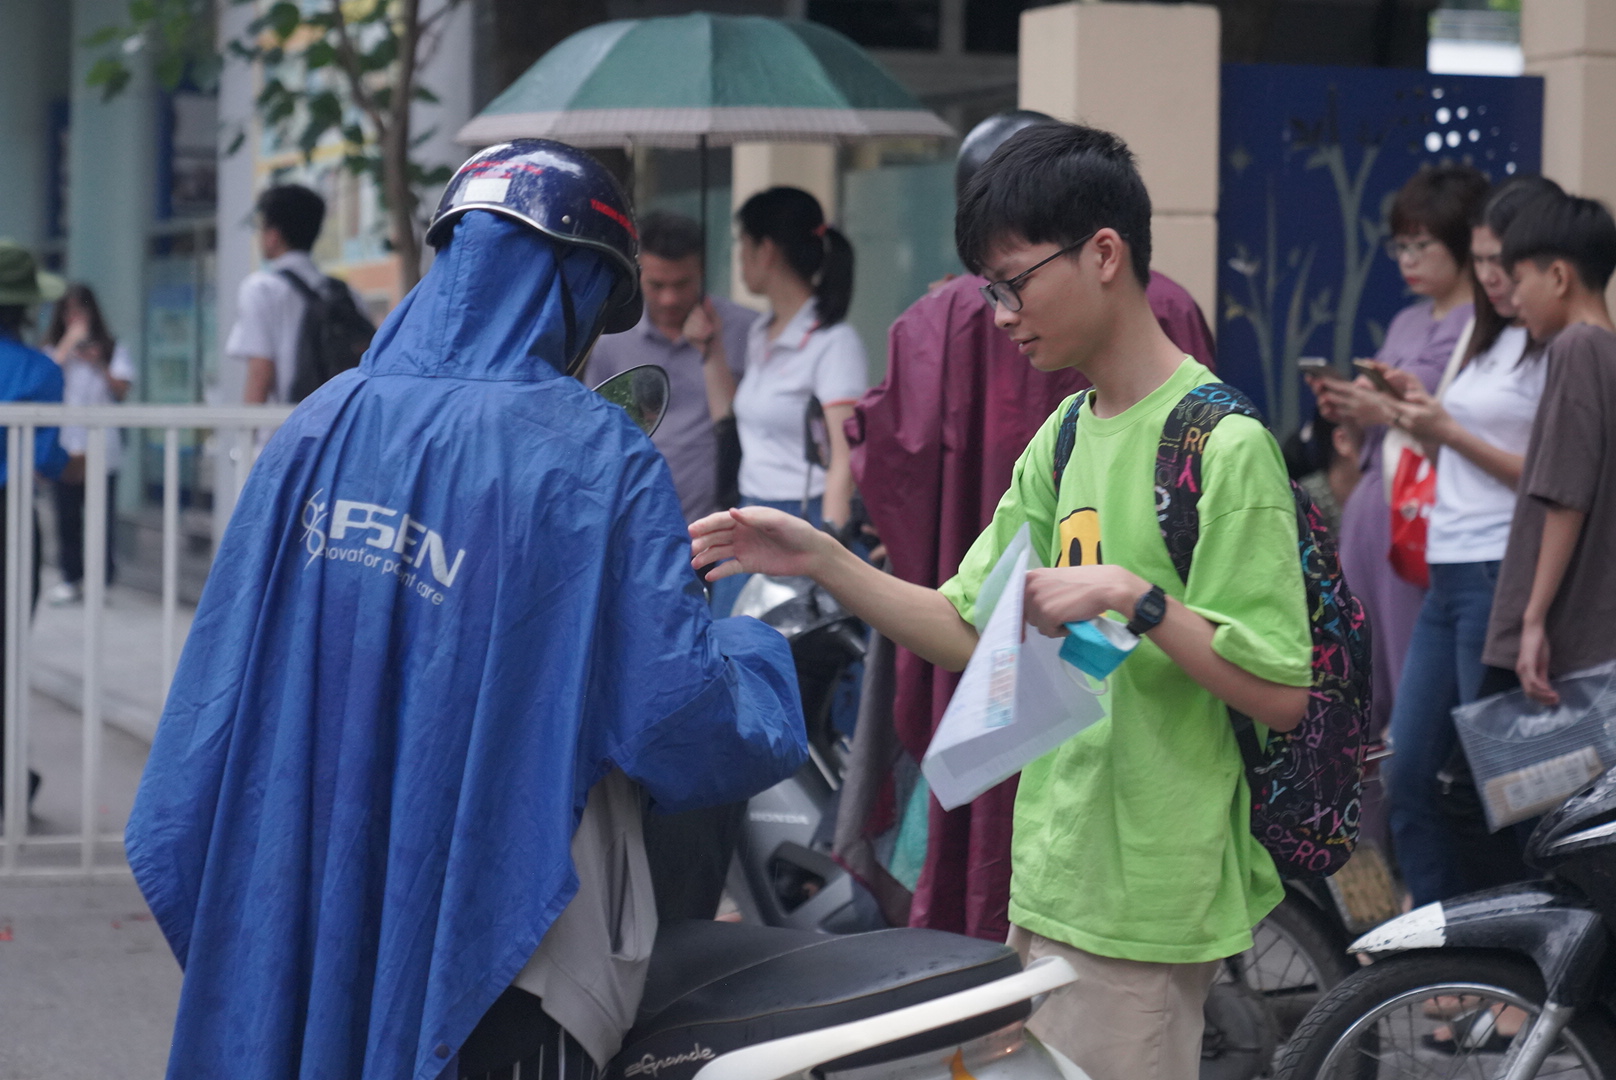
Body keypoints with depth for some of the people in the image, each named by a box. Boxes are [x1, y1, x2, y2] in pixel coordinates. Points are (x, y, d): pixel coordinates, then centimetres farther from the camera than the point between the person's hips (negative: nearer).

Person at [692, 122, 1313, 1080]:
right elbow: (973, 634, 13)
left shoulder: (1224, 445, -14)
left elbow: (1282, 693, -16)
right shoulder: (1062, 439, 13)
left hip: (1145, 903, -8)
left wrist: (1132, 596, -25)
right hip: (1052, 878, 8)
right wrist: (821, 561, 3)